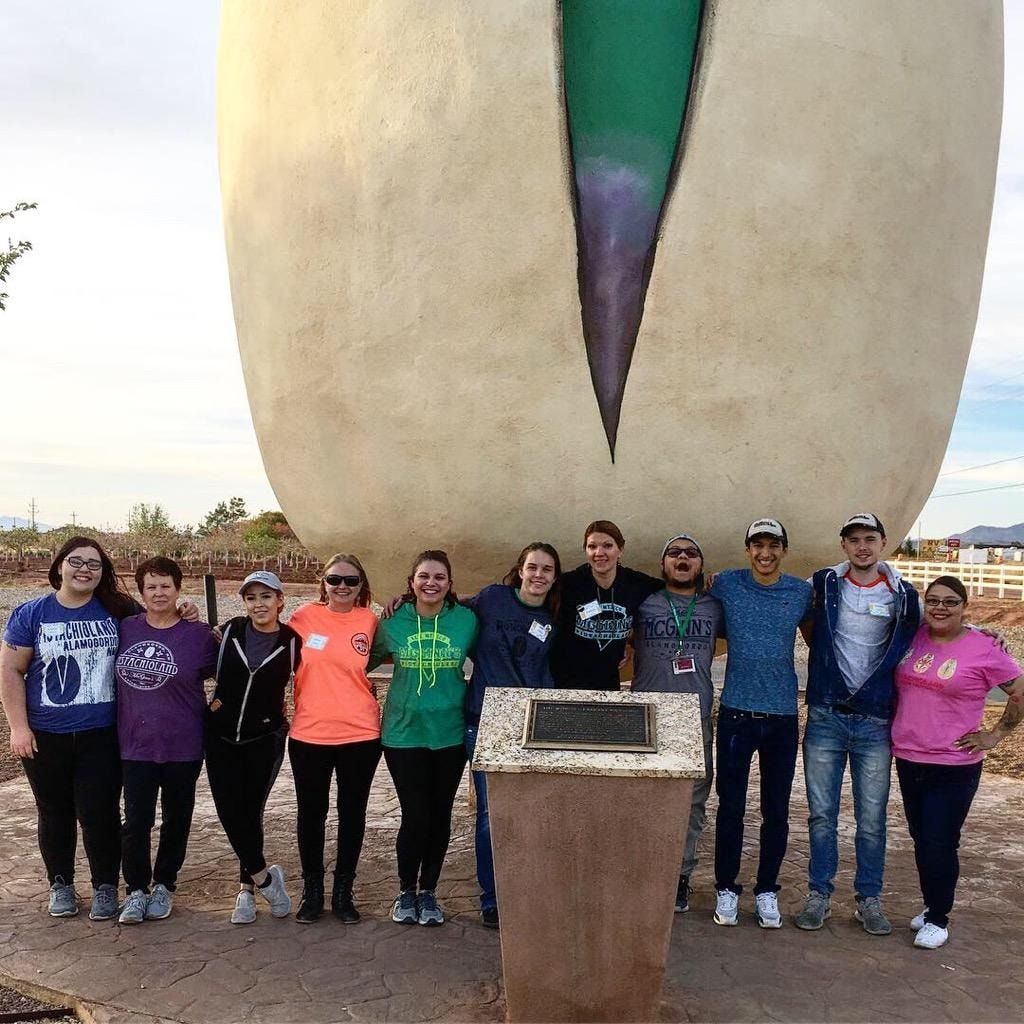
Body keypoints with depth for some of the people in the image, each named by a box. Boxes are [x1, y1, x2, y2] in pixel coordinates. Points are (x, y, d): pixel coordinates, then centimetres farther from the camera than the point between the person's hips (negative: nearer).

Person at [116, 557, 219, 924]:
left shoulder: (198, 634, -6)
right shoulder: (125, 629, 1)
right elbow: (120, 678, 14)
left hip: (182, 746, -1)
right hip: (136, 745, 1)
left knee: (176, 819, 11)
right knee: (136, 821, 1)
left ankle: (164, 885, 29)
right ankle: (136, 890, 19)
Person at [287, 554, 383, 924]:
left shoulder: (369, 621, -1)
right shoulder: (304, 617, -1)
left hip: (360, 734, 0)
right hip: (309, 734, 0)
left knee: (352, 813, 11)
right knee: (311, 813, 11)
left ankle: (343, 892, 26)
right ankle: (312, 890, 27)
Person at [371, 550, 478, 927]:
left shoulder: (466, 621, -4)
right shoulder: (393, 622, -3)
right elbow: (367, 661, 12)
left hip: (449, 734, 1)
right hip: (403, 733, -1)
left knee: (440, 816, 10)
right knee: (415, 817, 0)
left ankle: (428, 890, 29)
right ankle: (406, 891, 23)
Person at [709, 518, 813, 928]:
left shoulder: (801, 592, 2)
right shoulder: (725, 584, -2)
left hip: (783, 714, 1)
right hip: (736, 711, -1)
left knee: (777, 810, 9)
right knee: (730, 806, 5)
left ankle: (767, 890, 23)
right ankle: (726, 888, 19)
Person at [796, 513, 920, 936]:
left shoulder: (903, 595, 0)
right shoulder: (821, 586, 0)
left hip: (875, 723, 0)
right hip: (825, 718, 0)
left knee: (872, 819, 7)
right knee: (821, 814, 7)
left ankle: (869, 899, 23)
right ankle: (819, 895, 20)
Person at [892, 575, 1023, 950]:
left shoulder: (984, 649, -11)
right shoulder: (913, 637, 2)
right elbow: (898, 687, 19)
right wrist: (898, 729, 11)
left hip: (955, 767, -5)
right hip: (909, 760, 5)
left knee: (939, 844, 0)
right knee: (921, 840, 16)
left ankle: (938, 919, 17)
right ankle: (931, 907, 33)